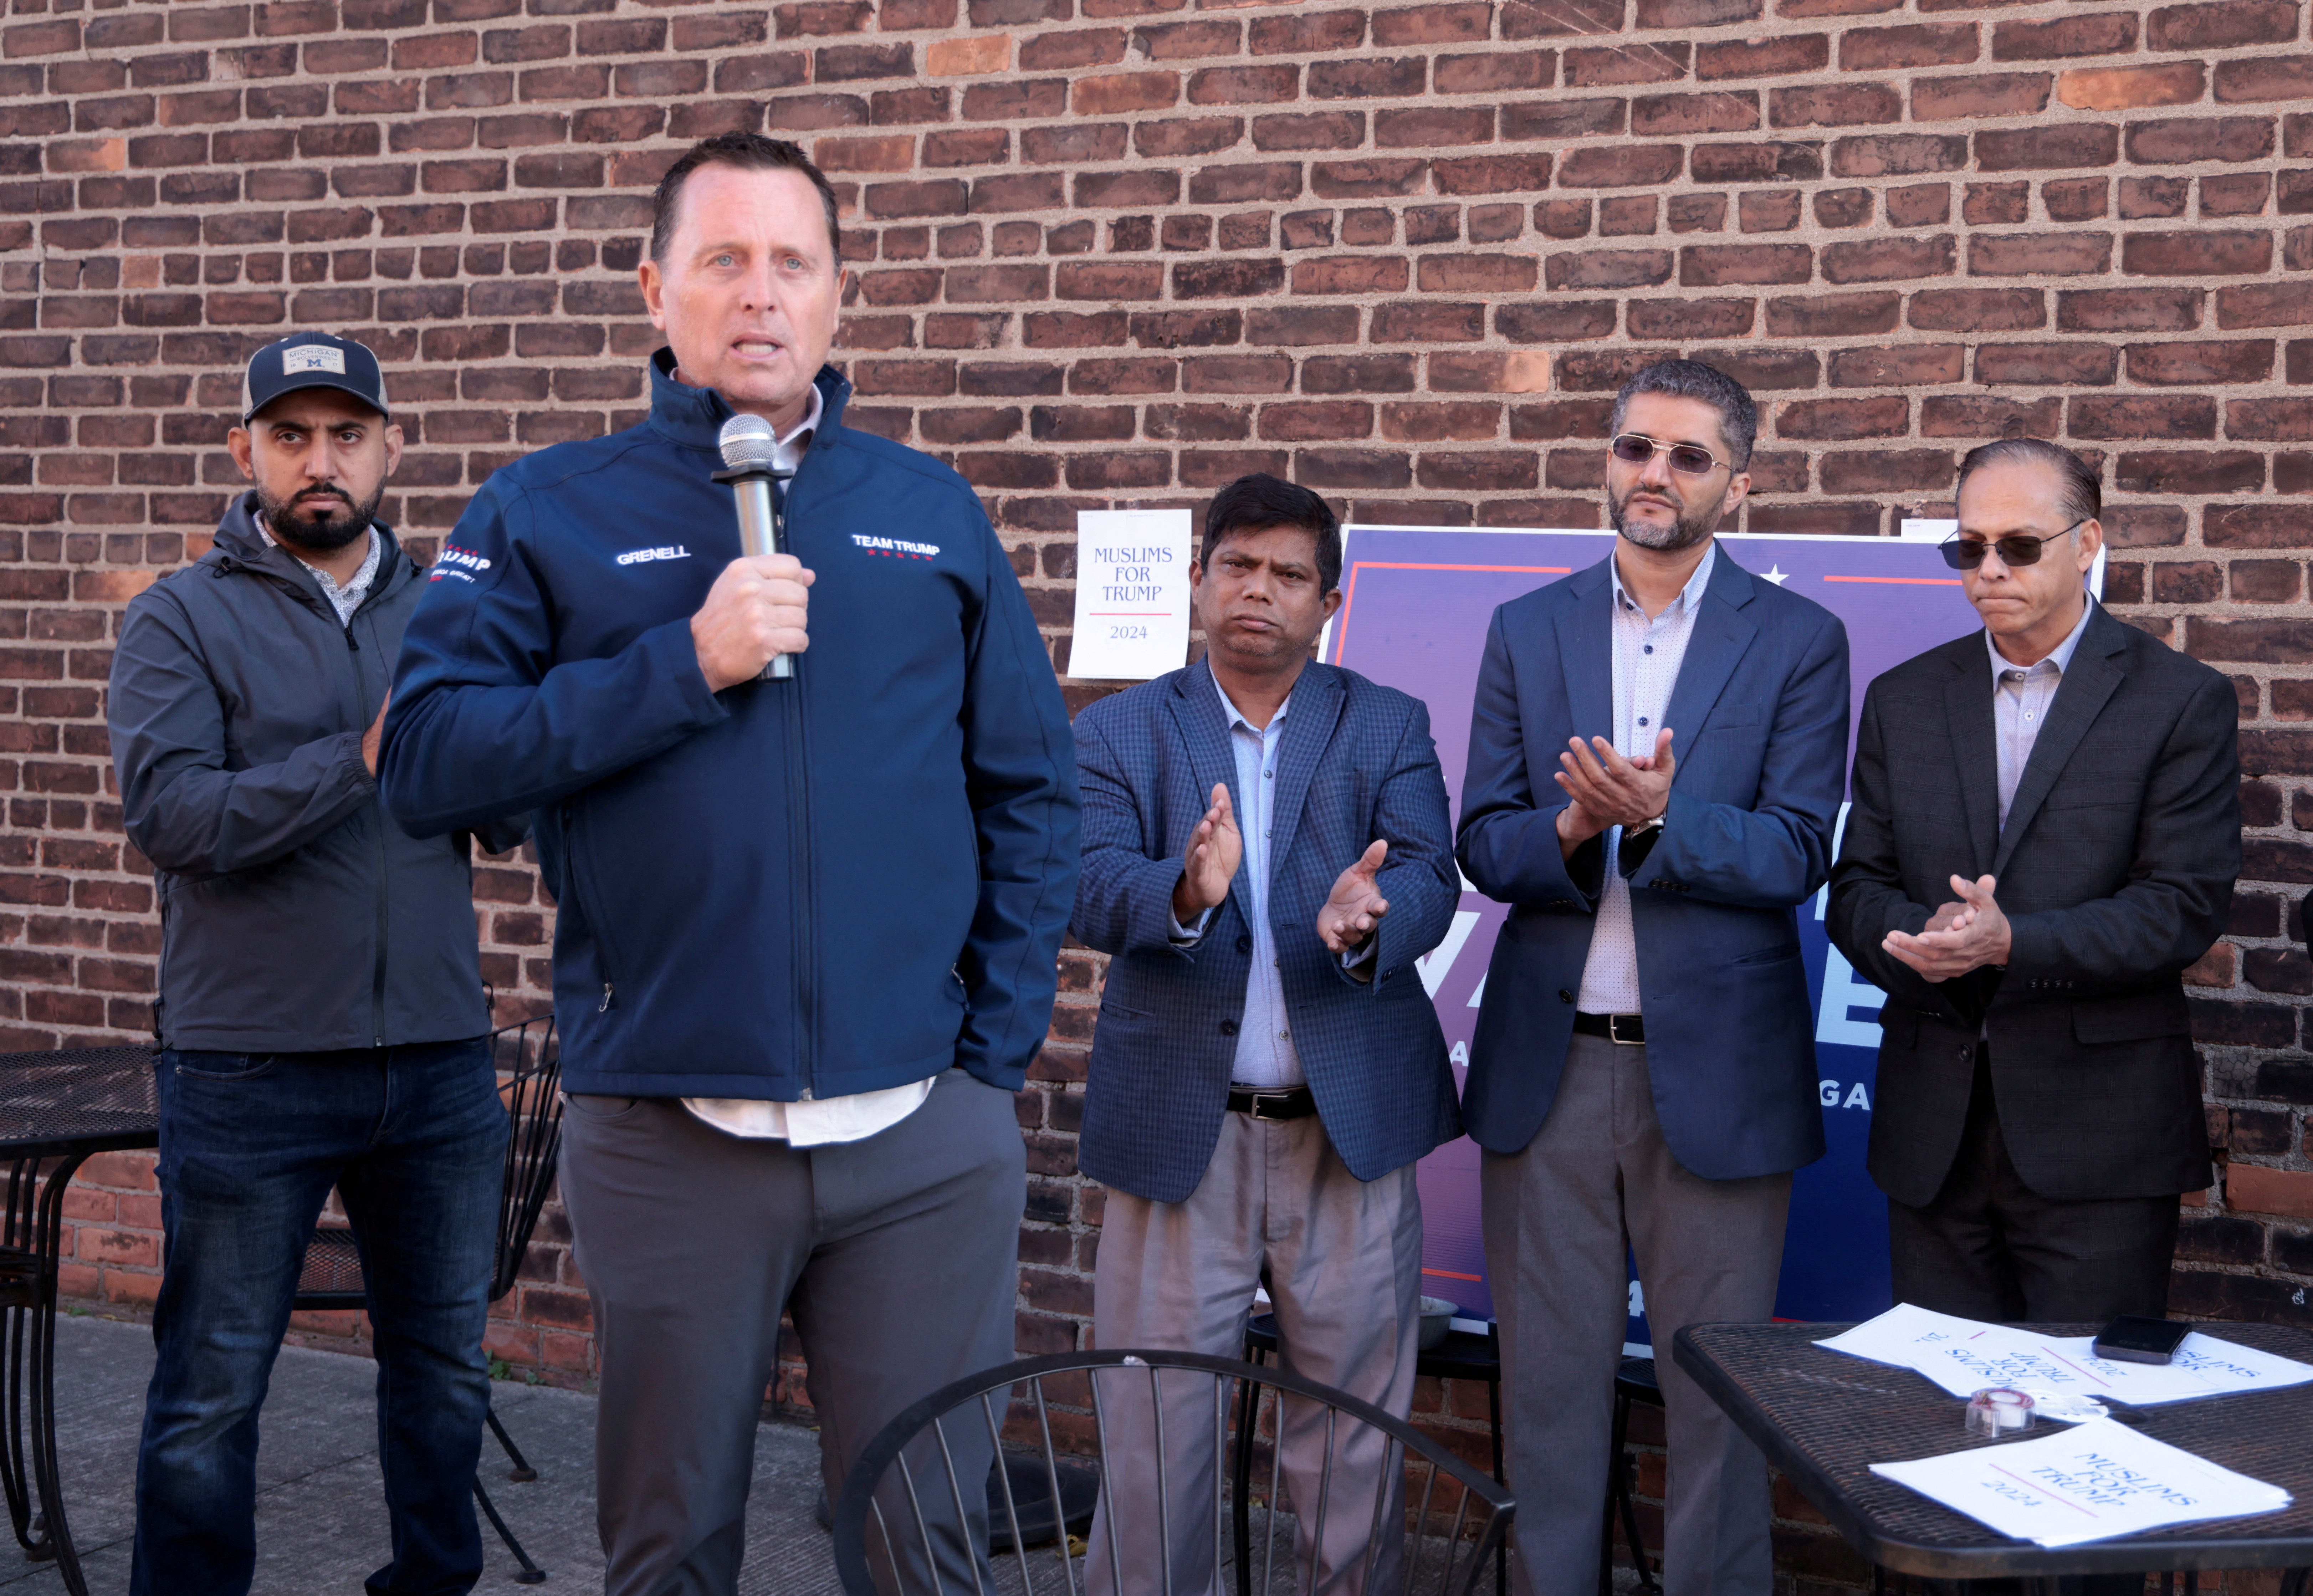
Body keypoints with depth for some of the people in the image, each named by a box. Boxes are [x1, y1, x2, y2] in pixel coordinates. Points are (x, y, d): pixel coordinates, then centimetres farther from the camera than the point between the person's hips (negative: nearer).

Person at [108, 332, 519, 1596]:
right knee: (211, 1397, 6)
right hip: (249, 1071, -4)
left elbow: (511, 817, 5)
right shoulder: (181, 620, -2)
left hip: (439, 1064, 4)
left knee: (445, 1368, 16)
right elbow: (171, 814, -17)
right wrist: (364, 757, -24)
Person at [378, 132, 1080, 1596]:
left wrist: (999, 1045, 3)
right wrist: (686, 664, -16)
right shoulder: (548, 515, 3)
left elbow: (1033, 794, 10)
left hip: (925, 1135, 1)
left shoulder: (933, 513, 8)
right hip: (665, 1135, -1)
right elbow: (429, 761, -8)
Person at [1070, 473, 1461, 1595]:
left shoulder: (1390, 728, 7)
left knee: (1356, 1435, 11)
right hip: (1180, 1132, -1)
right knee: (1153, 1433, 6)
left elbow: (1430, 881, -7)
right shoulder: (1119, 733, 5)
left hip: (1351, 1128, 1)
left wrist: (1369, 919, -30)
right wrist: (1186, 891, -32)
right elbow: (1095, 896, -10)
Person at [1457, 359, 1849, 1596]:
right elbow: (1483, 846, 2)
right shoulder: (1526, 632, 7)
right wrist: (1570, 827, -18)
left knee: (1718, 1387, 7)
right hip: (1548, 1064, 2)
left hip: (1715, 1066, -2)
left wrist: (1658, 816, -24)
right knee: (1548, 1380, 12)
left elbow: (1794, 856, -8)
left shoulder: (1798, 642, 0)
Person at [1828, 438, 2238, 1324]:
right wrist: (1925, 936, -15)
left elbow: (2184, 908, -9)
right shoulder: (1903, 699, 11)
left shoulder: (2183, 701, 0)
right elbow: (1856, 888, 8)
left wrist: (2010, 943, -22)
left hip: (2097, 1141, -3)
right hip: (1933, 1129, 4)